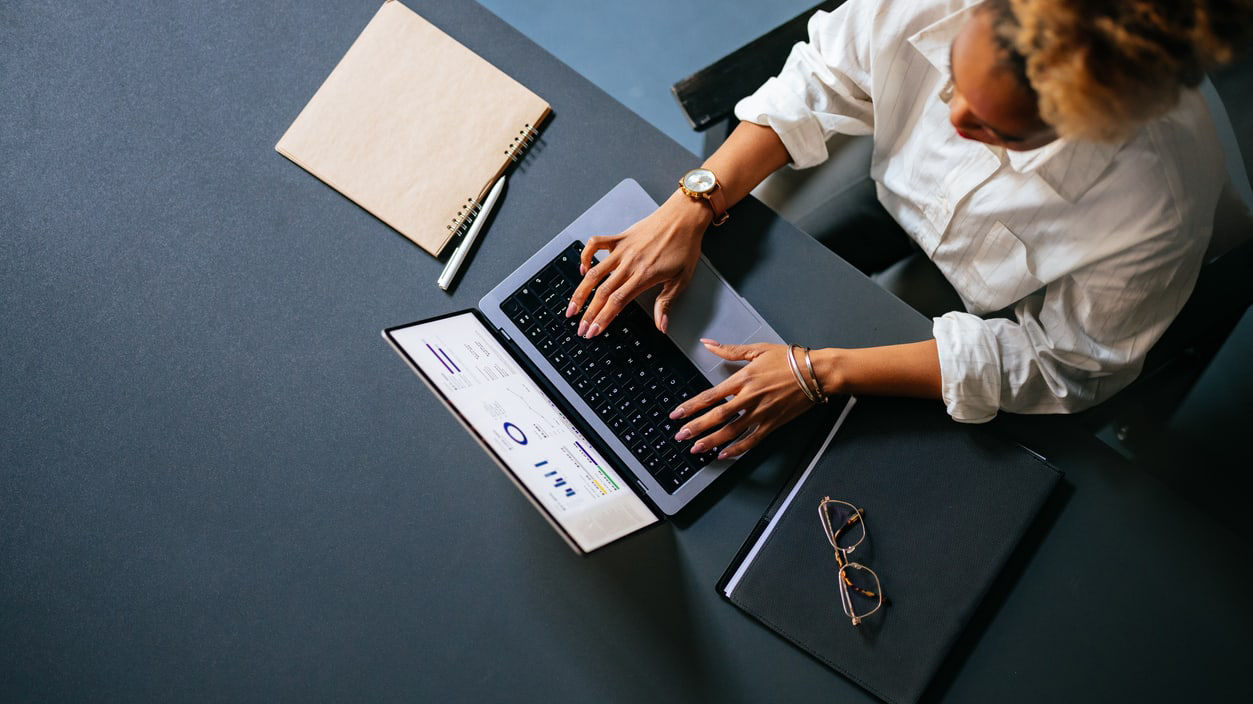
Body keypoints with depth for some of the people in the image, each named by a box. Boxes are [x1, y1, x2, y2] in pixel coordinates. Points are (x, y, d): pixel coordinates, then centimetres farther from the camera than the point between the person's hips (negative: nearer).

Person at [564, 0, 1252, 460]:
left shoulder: (1159, 210, -40)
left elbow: (1063, 365, -25)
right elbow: (812, 89, -14)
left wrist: (822, 374, -33)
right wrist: (688, 207, -27)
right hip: (883, 210, 3)